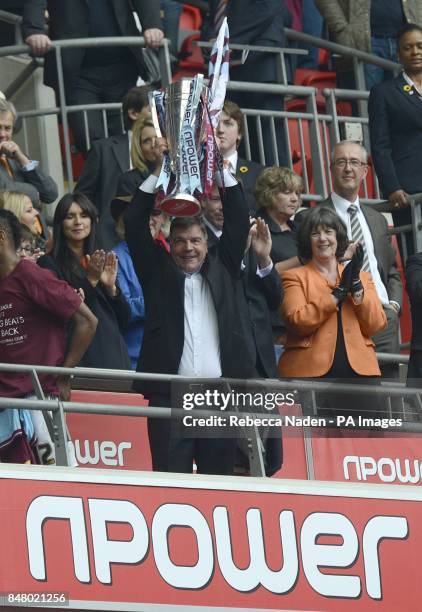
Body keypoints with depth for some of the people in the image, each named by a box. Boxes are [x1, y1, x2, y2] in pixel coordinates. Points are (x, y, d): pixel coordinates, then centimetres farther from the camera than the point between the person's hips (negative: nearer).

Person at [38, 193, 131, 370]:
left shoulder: (103, 263, 16)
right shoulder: (49, 264, -1)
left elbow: (124, 320, 13)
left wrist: (111, 287, -3)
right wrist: (91, 281, -16)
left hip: (114, 355, 5)